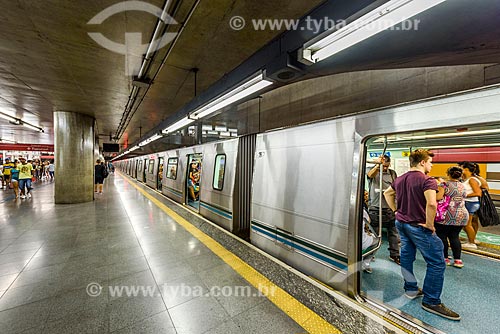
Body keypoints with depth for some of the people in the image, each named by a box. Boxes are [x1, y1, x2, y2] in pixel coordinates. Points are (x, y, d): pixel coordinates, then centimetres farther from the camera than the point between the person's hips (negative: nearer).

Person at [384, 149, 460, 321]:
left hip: (401, 223, 8)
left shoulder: (400, 179, 7)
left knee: (406, 257, 19)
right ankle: (431, 301, 15)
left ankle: (410, 289, 34)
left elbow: (387, 193, 20)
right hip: (418, 226, -8)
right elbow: (431, 204, -30)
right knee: (437, 263, 6)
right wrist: (430, 225, -18)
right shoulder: (427, 180, -17)